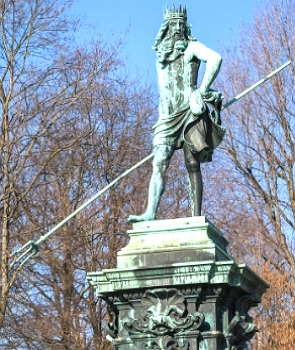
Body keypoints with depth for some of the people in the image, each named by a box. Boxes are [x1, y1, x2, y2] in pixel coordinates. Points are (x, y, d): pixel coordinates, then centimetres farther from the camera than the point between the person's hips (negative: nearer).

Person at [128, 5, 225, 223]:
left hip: (190, 112, -5)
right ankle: (150, 213, -18)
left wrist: (203, 91, -18)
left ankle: (196, 217, -10)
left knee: (193, 166, -8)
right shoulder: (161, 56, 22)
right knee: (159, 165, -9)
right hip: (168, 116, 6)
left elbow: (215, 58, -16)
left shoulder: (191, 48, 2)